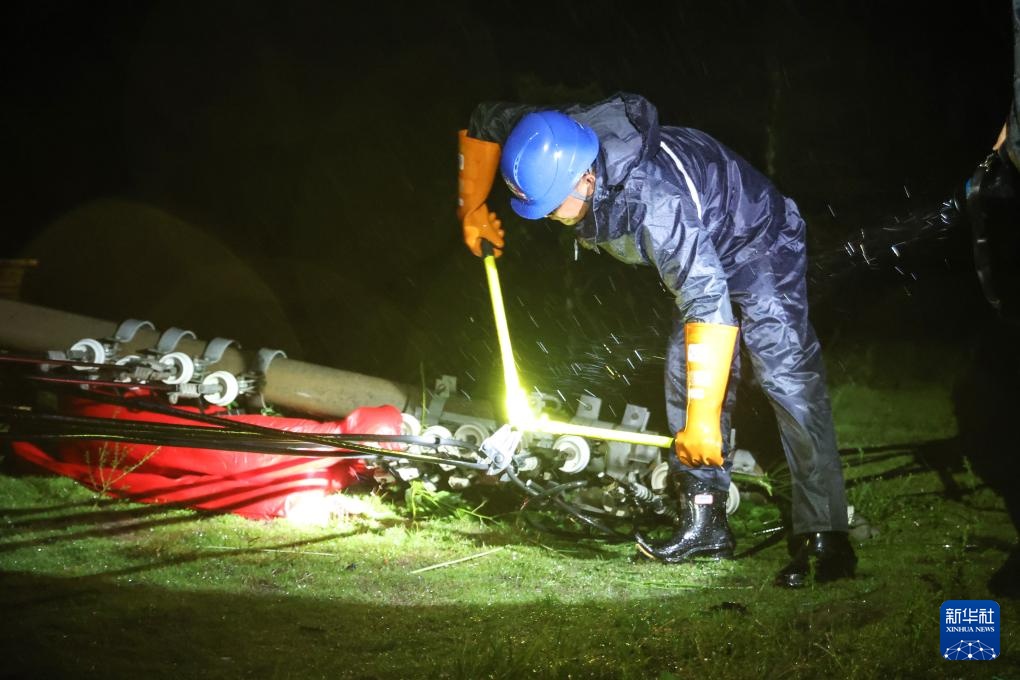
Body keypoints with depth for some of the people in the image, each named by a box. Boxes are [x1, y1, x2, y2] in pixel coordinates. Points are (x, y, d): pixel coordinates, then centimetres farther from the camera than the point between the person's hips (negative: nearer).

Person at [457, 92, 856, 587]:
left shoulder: (654, 202, -43)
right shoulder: (555, 147, -21)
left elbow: (710, 307, -44)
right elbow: (484, 124, 0)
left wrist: (702, 418, -42)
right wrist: (472, 210, -3)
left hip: (759, 245, -9)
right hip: (706, 257, 9)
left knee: (786, 374, -21)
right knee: (685, 374, 5)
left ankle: (823, 537, -23)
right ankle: (704, 523, 10)